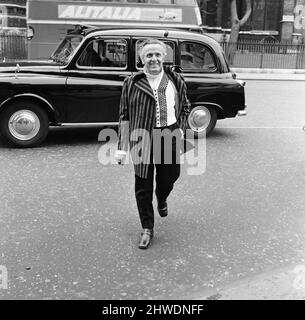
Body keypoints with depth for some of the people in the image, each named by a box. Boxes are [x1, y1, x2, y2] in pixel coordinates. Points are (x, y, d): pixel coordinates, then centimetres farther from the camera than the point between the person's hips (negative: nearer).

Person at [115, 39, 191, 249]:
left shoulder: (176, 81, 4)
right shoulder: (132, 83, -2)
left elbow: (185, 107, 18)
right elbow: (125, 116, -1)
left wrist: (181, 128, 5)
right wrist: (122, 148, -4)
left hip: (169, 136, 2)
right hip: (141, 139, -2)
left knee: (170, 176, 14)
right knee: (143, 186, 4)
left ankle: (162, 199, 52)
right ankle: (147, 229, 20)